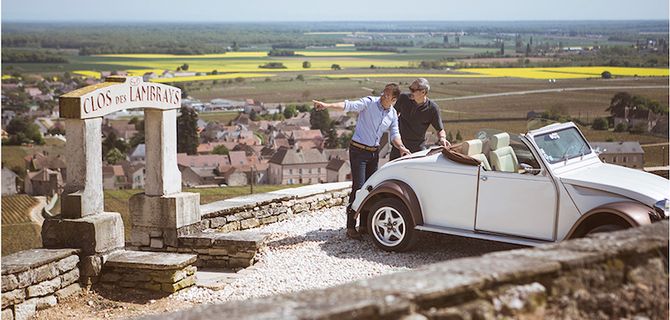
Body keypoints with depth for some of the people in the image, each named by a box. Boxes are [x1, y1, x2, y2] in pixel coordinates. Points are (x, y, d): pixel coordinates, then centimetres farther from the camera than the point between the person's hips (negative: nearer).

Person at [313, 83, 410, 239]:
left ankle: (365, 225, 20)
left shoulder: (393, 114, 7)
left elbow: (394, 134, 8)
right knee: (358, 187, -13)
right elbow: (349, 105, -25)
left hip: (374, 152, 6)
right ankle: (350, 227, -9)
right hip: (358, 150, -6)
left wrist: (401, 147, -13)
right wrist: (327, 105, -40)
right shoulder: (369, 102, -12)